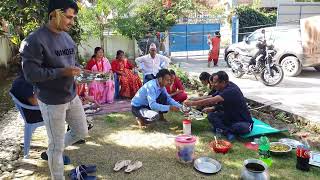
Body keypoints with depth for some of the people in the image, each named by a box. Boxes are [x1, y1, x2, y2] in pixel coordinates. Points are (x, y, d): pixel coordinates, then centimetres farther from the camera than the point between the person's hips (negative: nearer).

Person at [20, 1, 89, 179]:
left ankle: (54, 152, 42)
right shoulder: (35, 40, -17)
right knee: (56, 146, 5)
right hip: (52, 102, -7)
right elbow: (30, 74, -20)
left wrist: (76, 69, -3)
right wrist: (62, 72, -25)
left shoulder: (67, 37, 7)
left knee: (82, 132, 18)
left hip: (72, 96, 8)